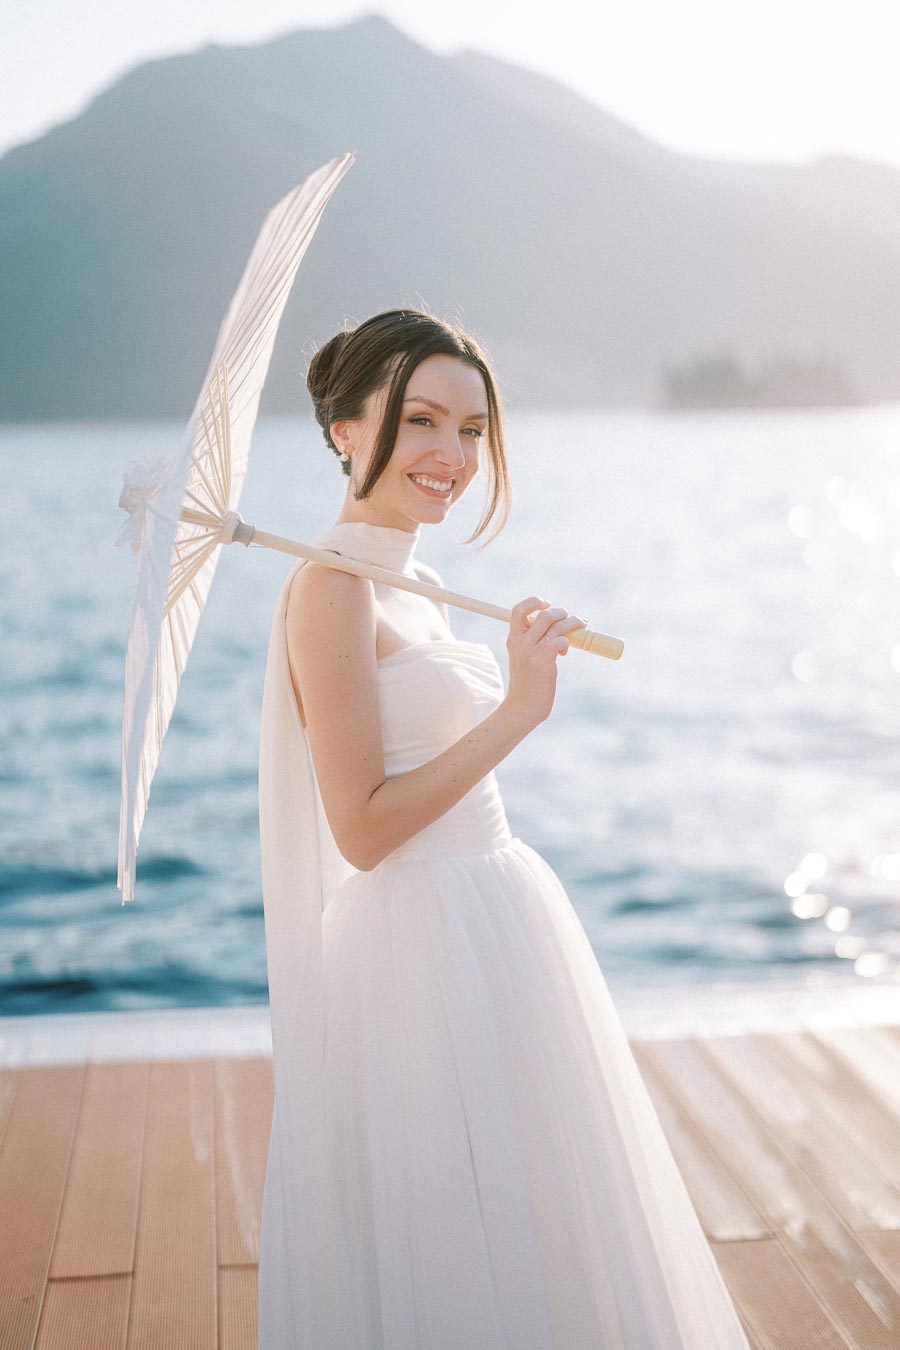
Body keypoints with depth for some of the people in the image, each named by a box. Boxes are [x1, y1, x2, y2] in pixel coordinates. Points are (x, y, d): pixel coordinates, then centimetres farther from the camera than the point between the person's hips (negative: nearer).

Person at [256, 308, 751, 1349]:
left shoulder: (412, 585, 11)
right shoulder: (331, 589, -17)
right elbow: (362, 830, -21)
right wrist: (519, 707, -22)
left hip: (491, 933, 10)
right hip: (427, 950, -10)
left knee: (514, 1233, 22)